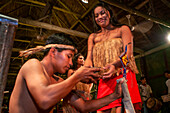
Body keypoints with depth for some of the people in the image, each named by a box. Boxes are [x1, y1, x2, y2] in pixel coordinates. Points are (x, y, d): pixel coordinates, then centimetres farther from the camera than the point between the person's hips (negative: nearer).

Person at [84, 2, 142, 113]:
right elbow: (89, 58, 9)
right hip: (104, 81, 3)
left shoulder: (123, 29, 10)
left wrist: (114, 65, -26)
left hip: (123, 76, -2)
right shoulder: (93, 36, 20)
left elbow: (128, 54, -4)